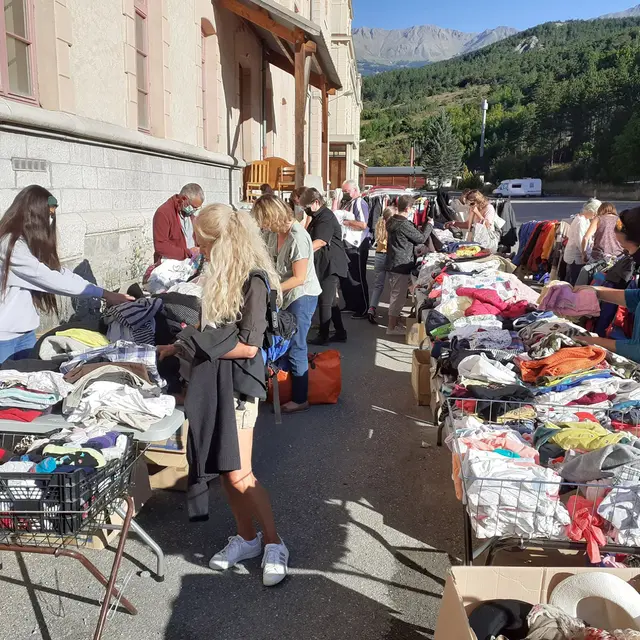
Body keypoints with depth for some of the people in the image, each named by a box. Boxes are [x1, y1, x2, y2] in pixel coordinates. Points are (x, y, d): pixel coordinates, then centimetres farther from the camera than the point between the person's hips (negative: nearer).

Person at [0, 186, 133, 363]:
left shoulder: (26, 243, 11)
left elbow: (58, 272, 3)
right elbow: (49, 279, -24)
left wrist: (107, 294, -8)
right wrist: (105, 294, -23)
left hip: (25, 330, 9)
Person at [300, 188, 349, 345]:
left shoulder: (326, 217, -16)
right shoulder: (318, 217, 17)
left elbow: (320, 241, -28)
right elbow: (312, 241, 20)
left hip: (330, 265, -10)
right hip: (324, 265, 10)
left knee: (325, 302, -4)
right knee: (331, 301, 14)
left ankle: (323, 336, 5)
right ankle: (340, 333, 21)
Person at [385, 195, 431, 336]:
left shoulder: (393, 221, 10)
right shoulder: (404, 224, -20)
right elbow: (421, 238, -10)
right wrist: (429, 225, 3)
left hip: (393, 263, 10)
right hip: (401, 265, -10)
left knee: (396, 294, 18)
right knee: (398, 296, -3)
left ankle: (395, 323, 29)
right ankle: (392, 327, 3)